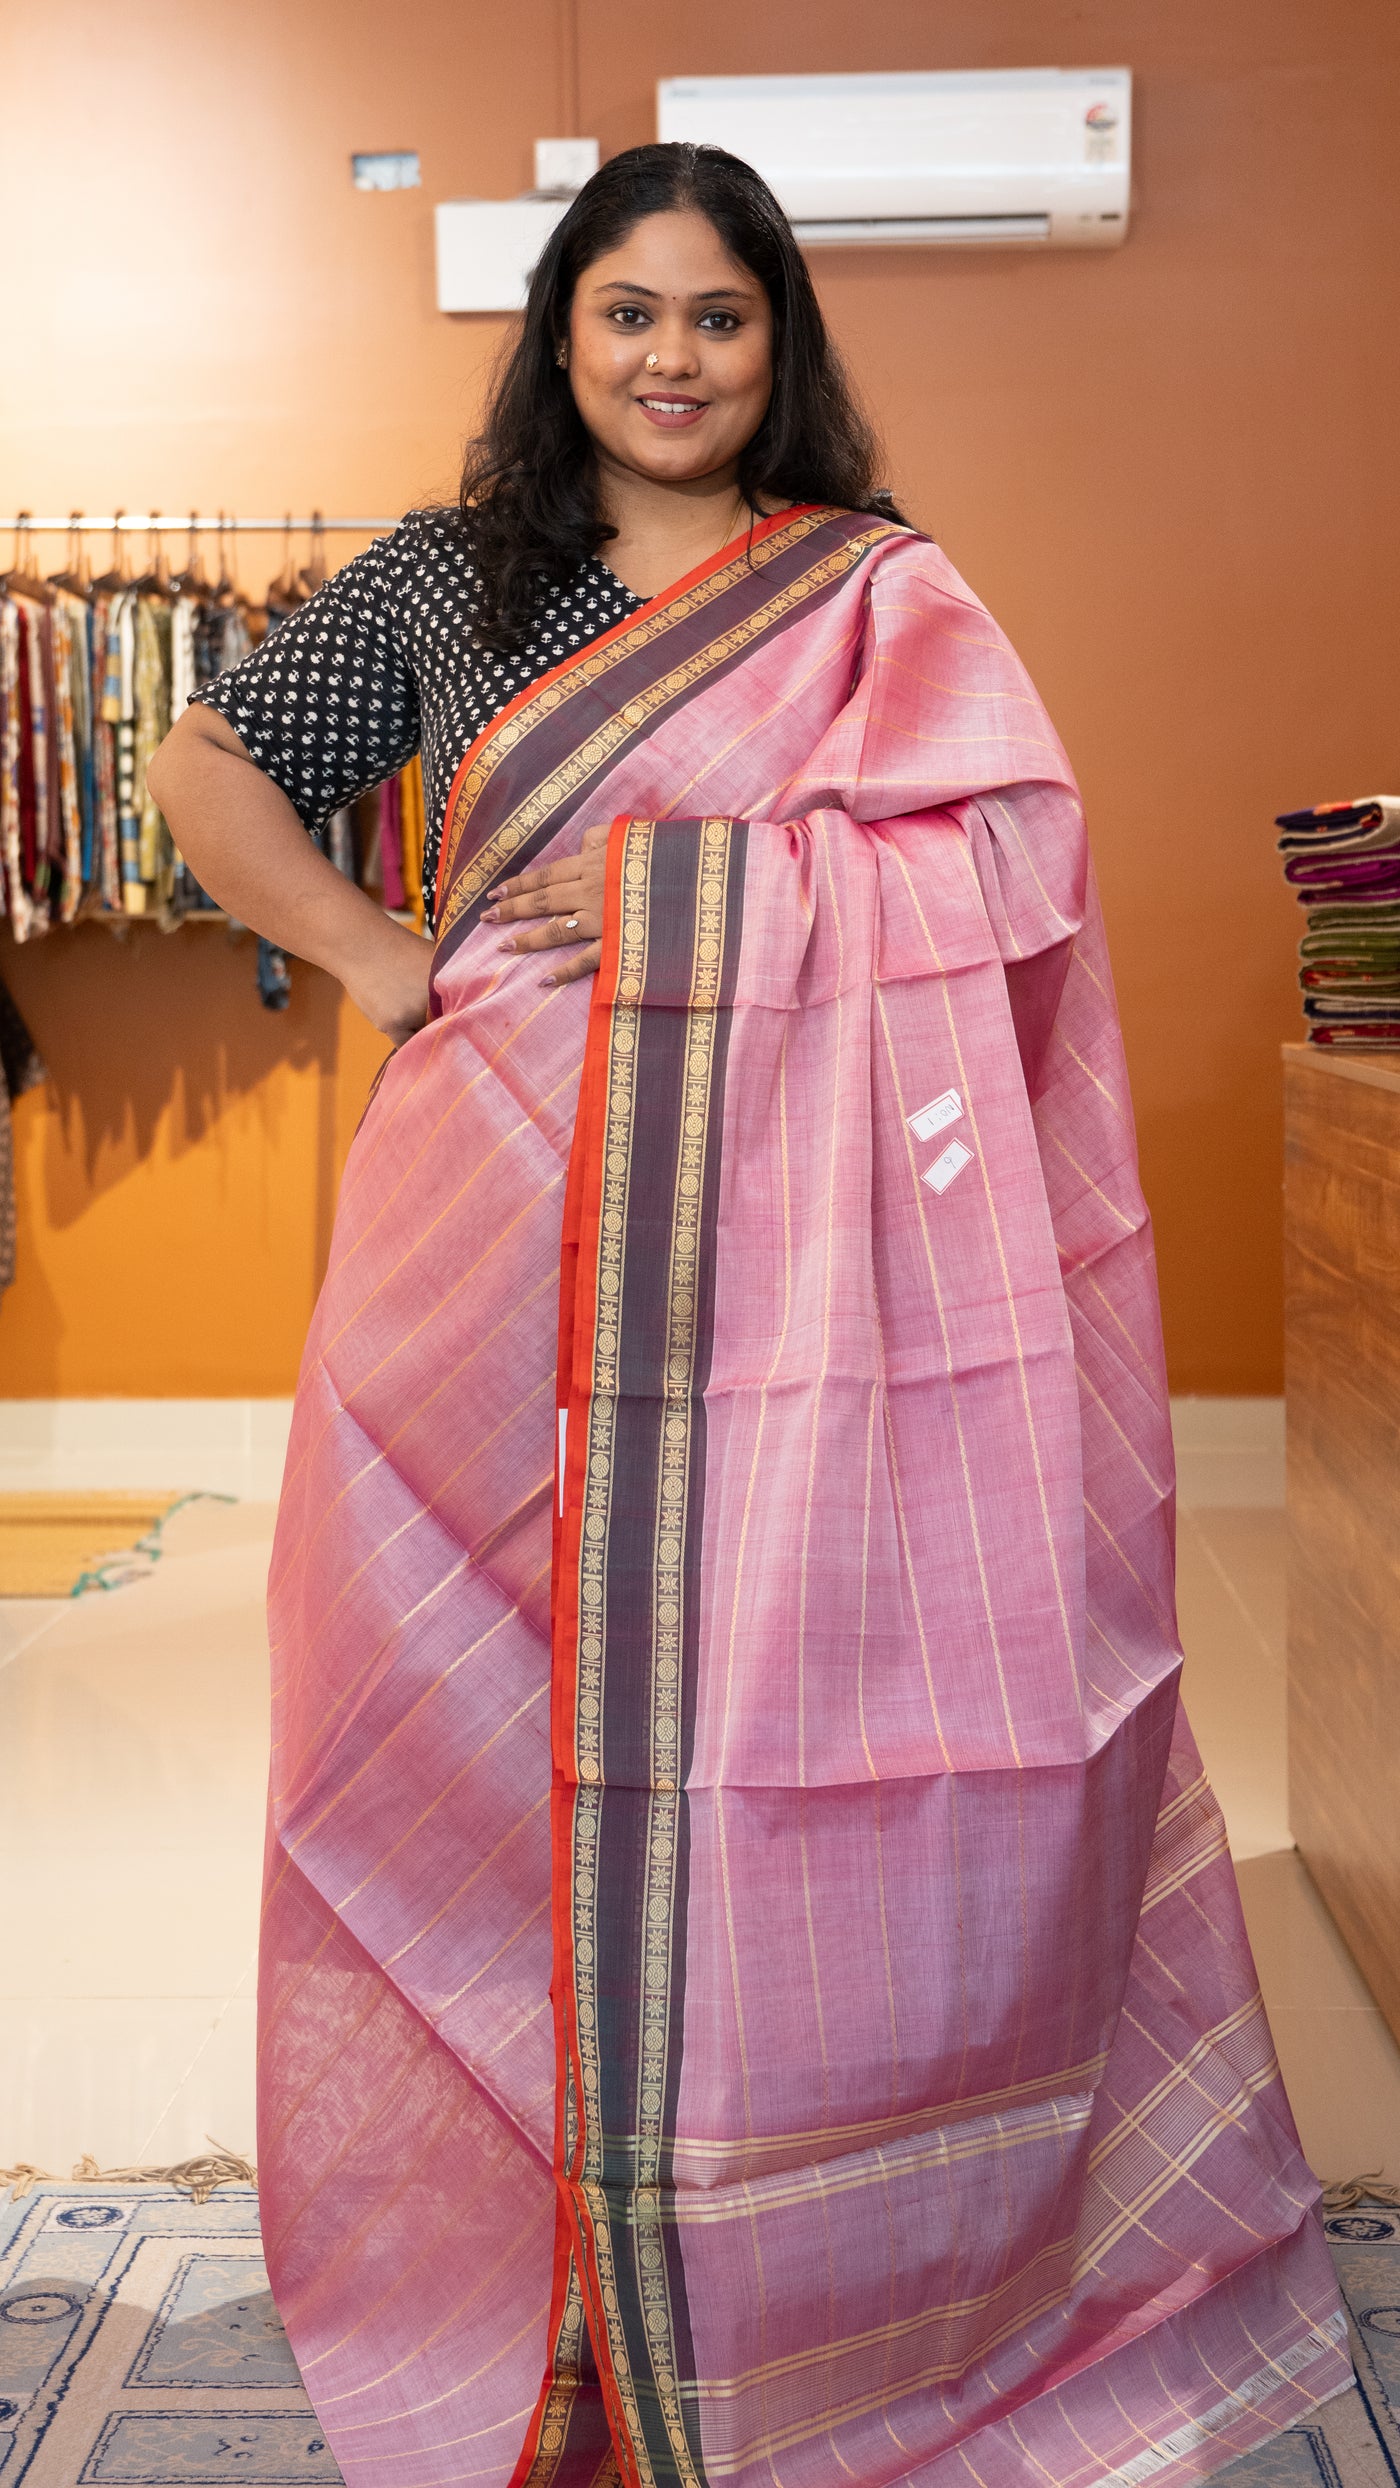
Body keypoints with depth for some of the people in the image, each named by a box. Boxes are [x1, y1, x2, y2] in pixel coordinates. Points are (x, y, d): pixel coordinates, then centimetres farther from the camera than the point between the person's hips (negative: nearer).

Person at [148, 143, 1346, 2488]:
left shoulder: (888, 602, 8)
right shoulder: (444, 584, 12)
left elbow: (1004, 929, 1)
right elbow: (206, 768, 18)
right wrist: (383, 961, 3)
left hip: (797, 1246, -1)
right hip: (512, 1241, 1)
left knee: (809, 1723, 1)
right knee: (520, 1713, 6)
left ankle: (852, 2284, 19)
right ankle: (526, 2258, 23)